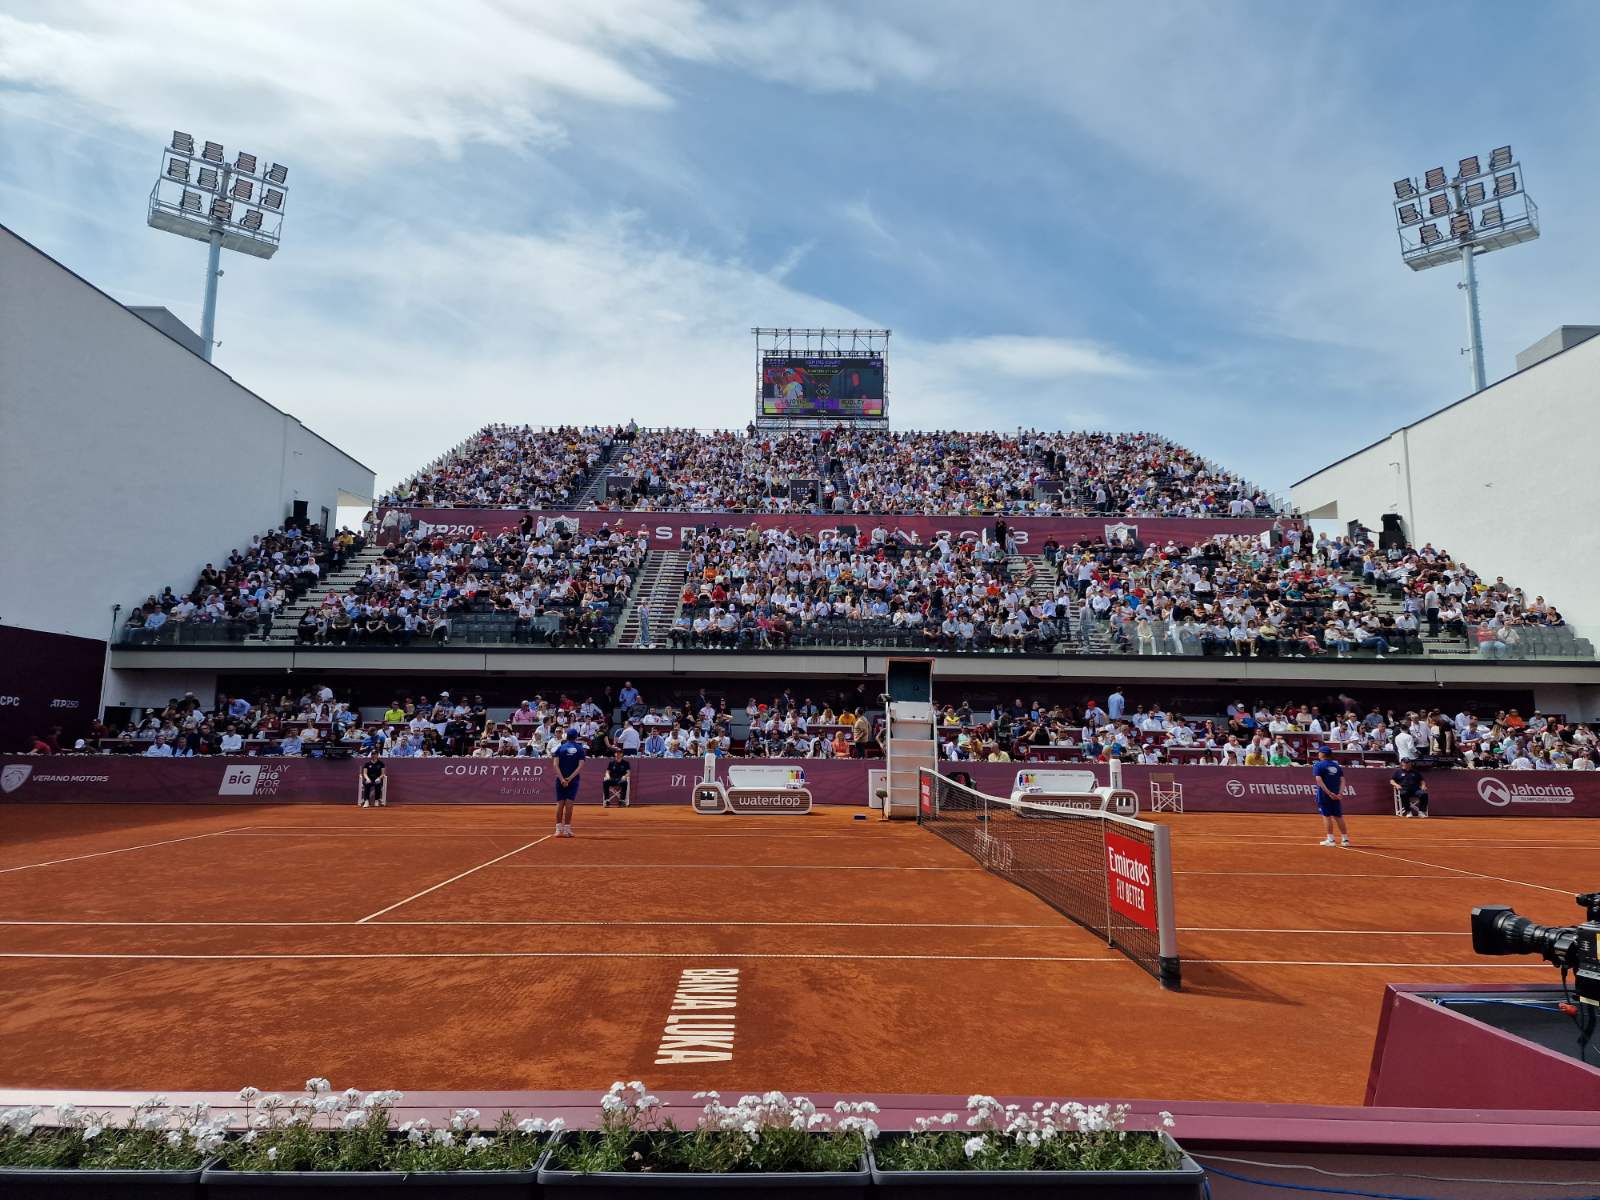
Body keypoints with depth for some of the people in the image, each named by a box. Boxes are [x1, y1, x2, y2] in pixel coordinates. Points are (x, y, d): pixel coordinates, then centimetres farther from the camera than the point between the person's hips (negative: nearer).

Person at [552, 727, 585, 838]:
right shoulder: (580, 749, 3)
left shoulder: (560, 748, 5)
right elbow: (580, 766, -7)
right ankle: (566, 829, -2)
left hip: (561, 780, 1)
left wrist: (562, 779, -11)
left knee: (560, 804, 4)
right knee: (569, 804, 0)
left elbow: (556, 765, -5)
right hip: (573, 781, -1)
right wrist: (569, 778, -11)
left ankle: (558, 829, 1)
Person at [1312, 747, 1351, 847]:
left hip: (1324, 795, -5)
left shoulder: (1319, 765, -5)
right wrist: (1340, 793, -8)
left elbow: (1319, 781, -17)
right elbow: (1342, 781, 1)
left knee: (1326, 816, -1)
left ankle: (1330, 839, -4)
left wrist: (1329, 793, -19)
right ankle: (1345, 839, 15)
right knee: (1338, 816, 11)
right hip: (1336, 795, 5)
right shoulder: (1337, 766, 11)